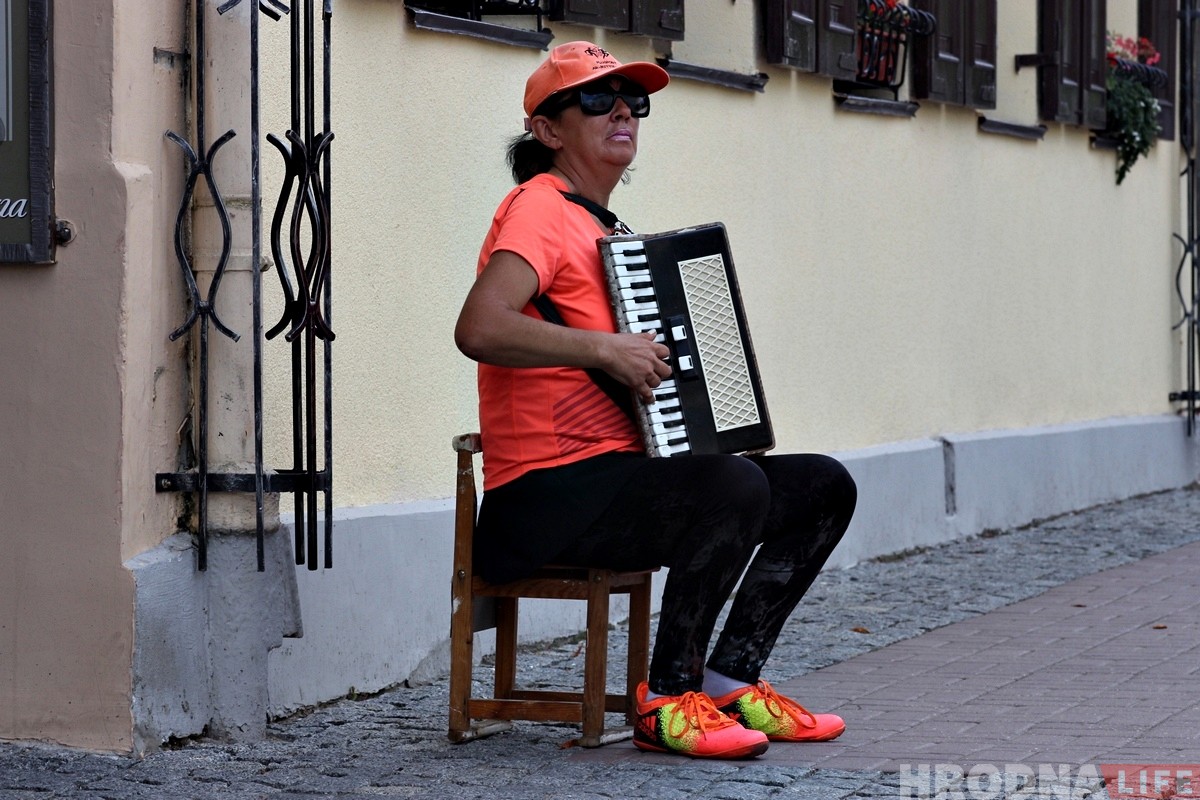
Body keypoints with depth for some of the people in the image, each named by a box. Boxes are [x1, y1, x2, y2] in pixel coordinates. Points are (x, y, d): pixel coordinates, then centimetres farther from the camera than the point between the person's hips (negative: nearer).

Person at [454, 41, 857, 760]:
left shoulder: (603, 228, 21)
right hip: (548, 495, -10)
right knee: (737, 487, -31)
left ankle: (732, 682, 4)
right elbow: (479, 328, -27)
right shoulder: (539, 211, -9)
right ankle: (666, 702, -17)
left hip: (620, 470, 10)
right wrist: (606, 348, -27)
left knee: (823, 486, 4)